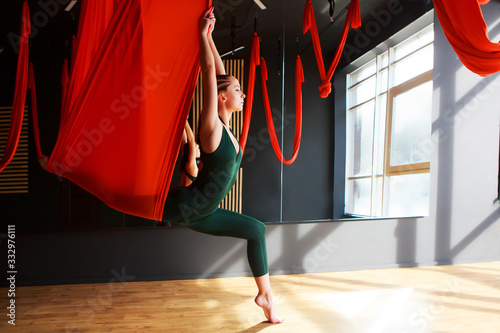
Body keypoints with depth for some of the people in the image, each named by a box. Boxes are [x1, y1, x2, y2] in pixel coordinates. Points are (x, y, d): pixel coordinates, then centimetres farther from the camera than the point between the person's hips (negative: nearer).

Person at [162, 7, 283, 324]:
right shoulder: (211, 124, -17)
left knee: (257, 229, 9)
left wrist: (209, 35, 10)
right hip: (183, 207, -8)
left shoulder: (226, 125, 4)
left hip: (202, 214, 8)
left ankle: (266, 295, 22)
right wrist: (203, 32, -8)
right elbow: (209, 71, -20)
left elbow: (220, 73, 6)